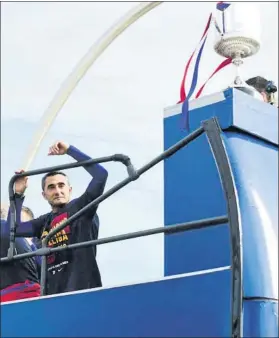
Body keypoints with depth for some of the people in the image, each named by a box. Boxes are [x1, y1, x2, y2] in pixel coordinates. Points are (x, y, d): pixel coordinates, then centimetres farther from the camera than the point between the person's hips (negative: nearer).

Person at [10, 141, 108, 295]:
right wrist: (18, 194, 15)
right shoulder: (44, 222, 23)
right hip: (53, 292, 5)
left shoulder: (80, 207, 8)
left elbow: (101, 174, -2)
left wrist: (69, 150, 1)